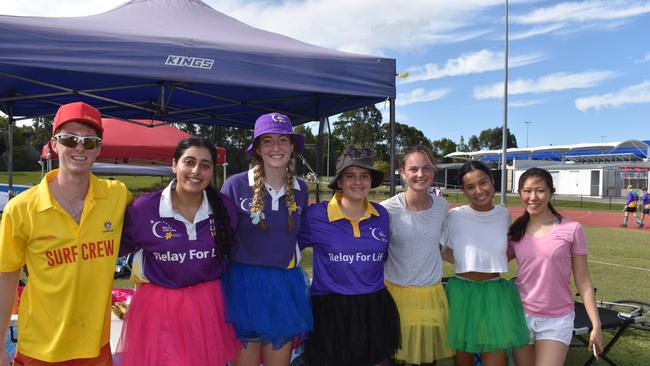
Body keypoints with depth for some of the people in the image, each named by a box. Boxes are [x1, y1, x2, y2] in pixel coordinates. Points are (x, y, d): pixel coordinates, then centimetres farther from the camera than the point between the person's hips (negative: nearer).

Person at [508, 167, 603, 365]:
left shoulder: (571, 230, -8)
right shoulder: (515, 232, 0)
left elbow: (583, 282, -3)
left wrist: (596, 325, -3)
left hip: (557, 320, -3)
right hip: (521, 315, 3)